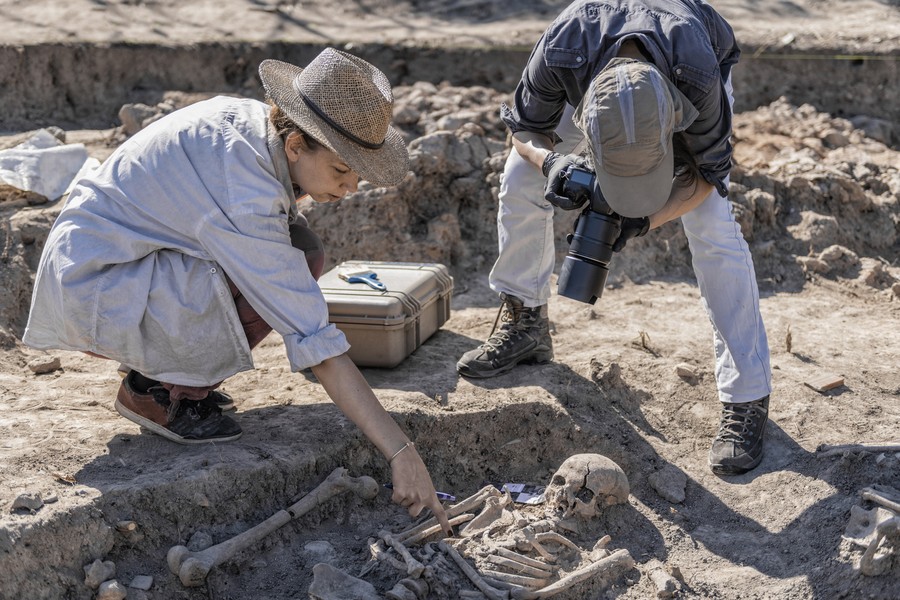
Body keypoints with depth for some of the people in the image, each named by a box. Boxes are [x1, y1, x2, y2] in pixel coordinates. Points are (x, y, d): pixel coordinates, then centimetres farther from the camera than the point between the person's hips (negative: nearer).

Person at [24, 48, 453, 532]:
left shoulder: (253, 117, -7)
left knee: (297, 251, -3)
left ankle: (167, 370, 5)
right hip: (91, 289, -9)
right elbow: (315, 343, -32)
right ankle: (158, 390, -5)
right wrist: (400, 452, -29)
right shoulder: (244, 198, -32)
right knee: (285, 274, -26)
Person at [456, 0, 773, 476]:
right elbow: (525, 128, -20)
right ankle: (524, 323, 18)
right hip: (594, 63, 3)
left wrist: (644, 221, -41)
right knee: (520, 182, -5)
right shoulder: (561, 52, -42)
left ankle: (747, 398, -12)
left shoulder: (699, 78, -45)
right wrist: (551, 161, -43)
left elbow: (707, 173, -25)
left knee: (713, 227, -19)